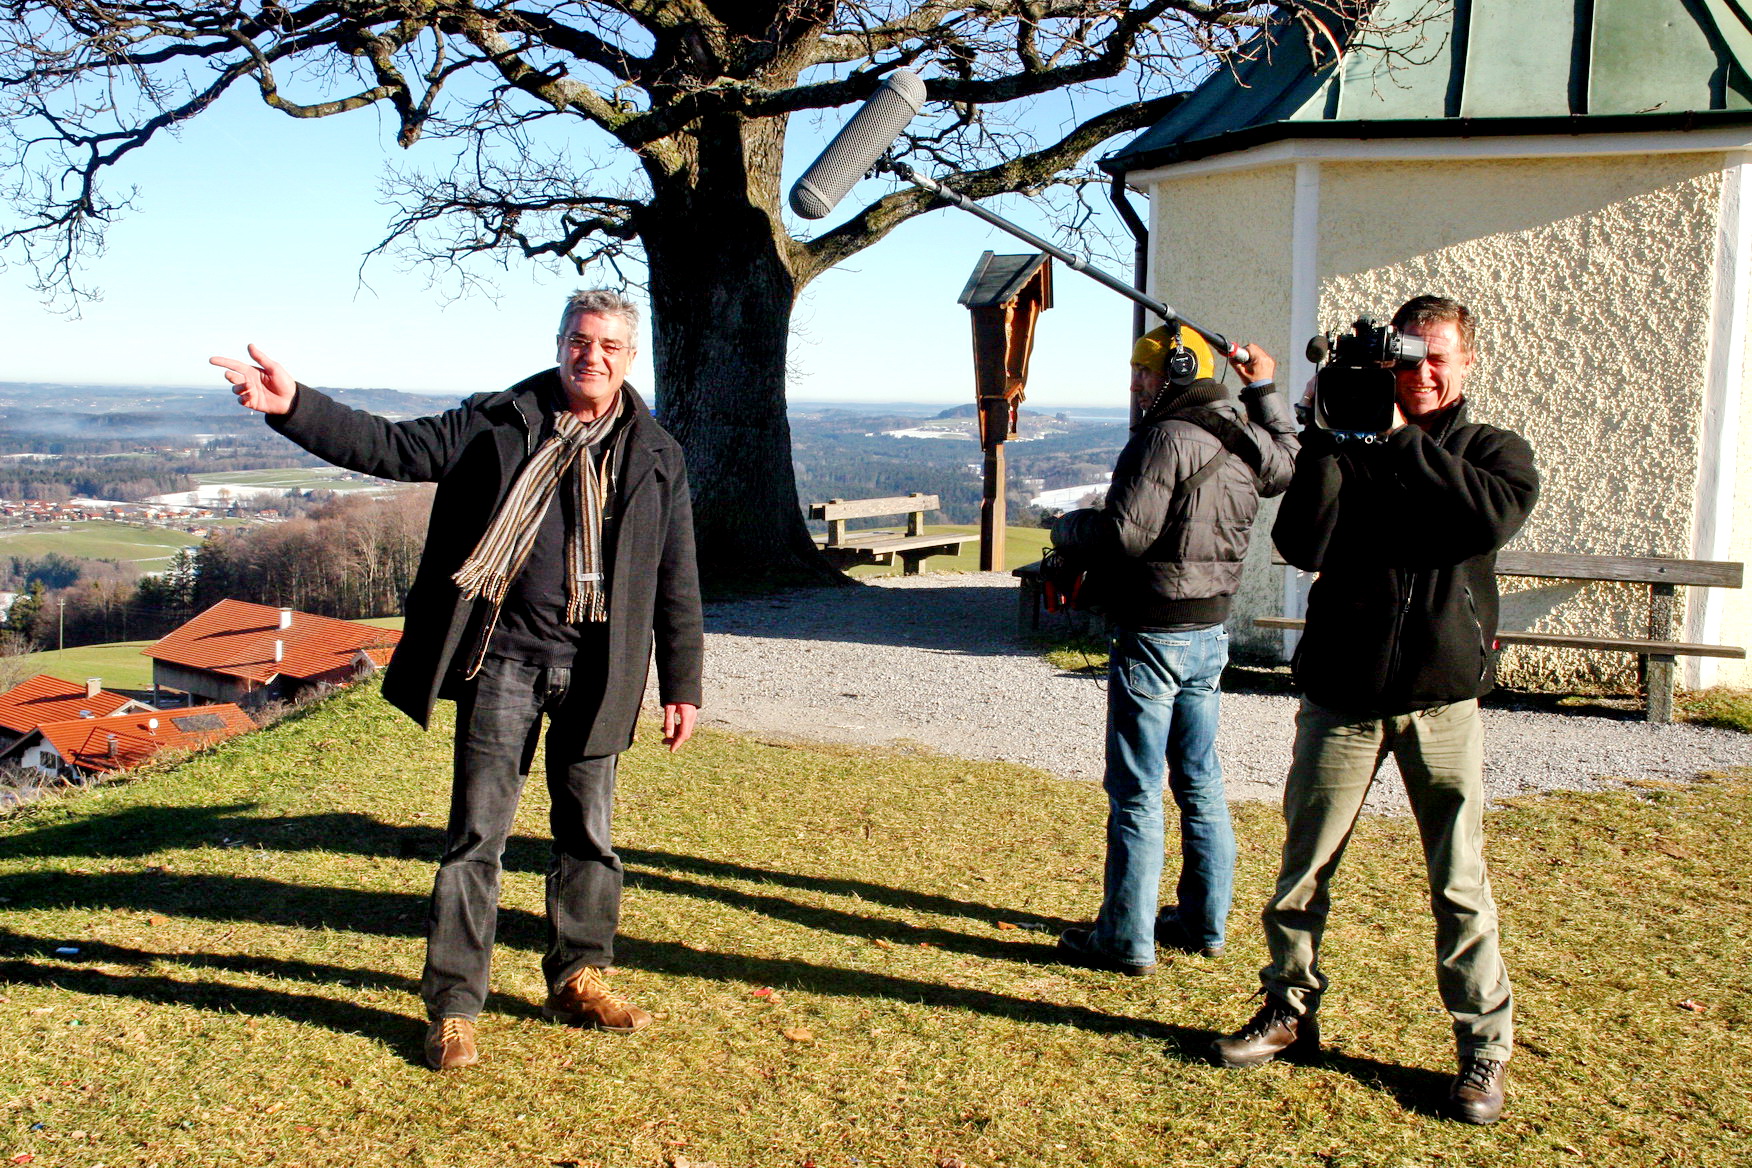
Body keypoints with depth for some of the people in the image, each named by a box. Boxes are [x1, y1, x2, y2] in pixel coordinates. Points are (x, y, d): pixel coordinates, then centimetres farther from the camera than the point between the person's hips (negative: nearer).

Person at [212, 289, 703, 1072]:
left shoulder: (656, 456, 6)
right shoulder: (497, 422, 2)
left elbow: (675, 582, 8)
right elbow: (393, 448, -3)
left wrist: (681, 684, 7)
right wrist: (293, 406, -17)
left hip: (594, 672, 2)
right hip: (504, 661, -1)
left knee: (588, 832, 12)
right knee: (477, 834, 2)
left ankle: (578, 980, 30)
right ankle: (454, 1007, 14)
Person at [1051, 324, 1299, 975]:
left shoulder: (1166, 438, -18)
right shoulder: (1246, 439, 9)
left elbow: (1125, 533, -23)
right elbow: (1288, 463, 32)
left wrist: (1067, 529, -4)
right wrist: (1264, 391, 35)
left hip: (1153, 635, -9)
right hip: (1210, 633, 9)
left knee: (1135, 795, -2)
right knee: (1200, 785, 16)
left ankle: (1125, 940, 6)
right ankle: (1203, 923, 26)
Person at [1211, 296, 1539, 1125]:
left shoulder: (1495, 452, 7)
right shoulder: (1349, 449, 6)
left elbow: (1490, 519, -18)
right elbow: (1302, 545, -10)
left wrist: (1405, 441, -15)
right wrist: (1325, 442, -15)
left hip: (1442, 697, -1)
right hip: (1341, 691, 1)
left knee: (1461, 884, 3)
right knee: (1304, 865, 9)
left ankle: (1483, 1048, 18)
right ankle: (1289, 1011, 26)